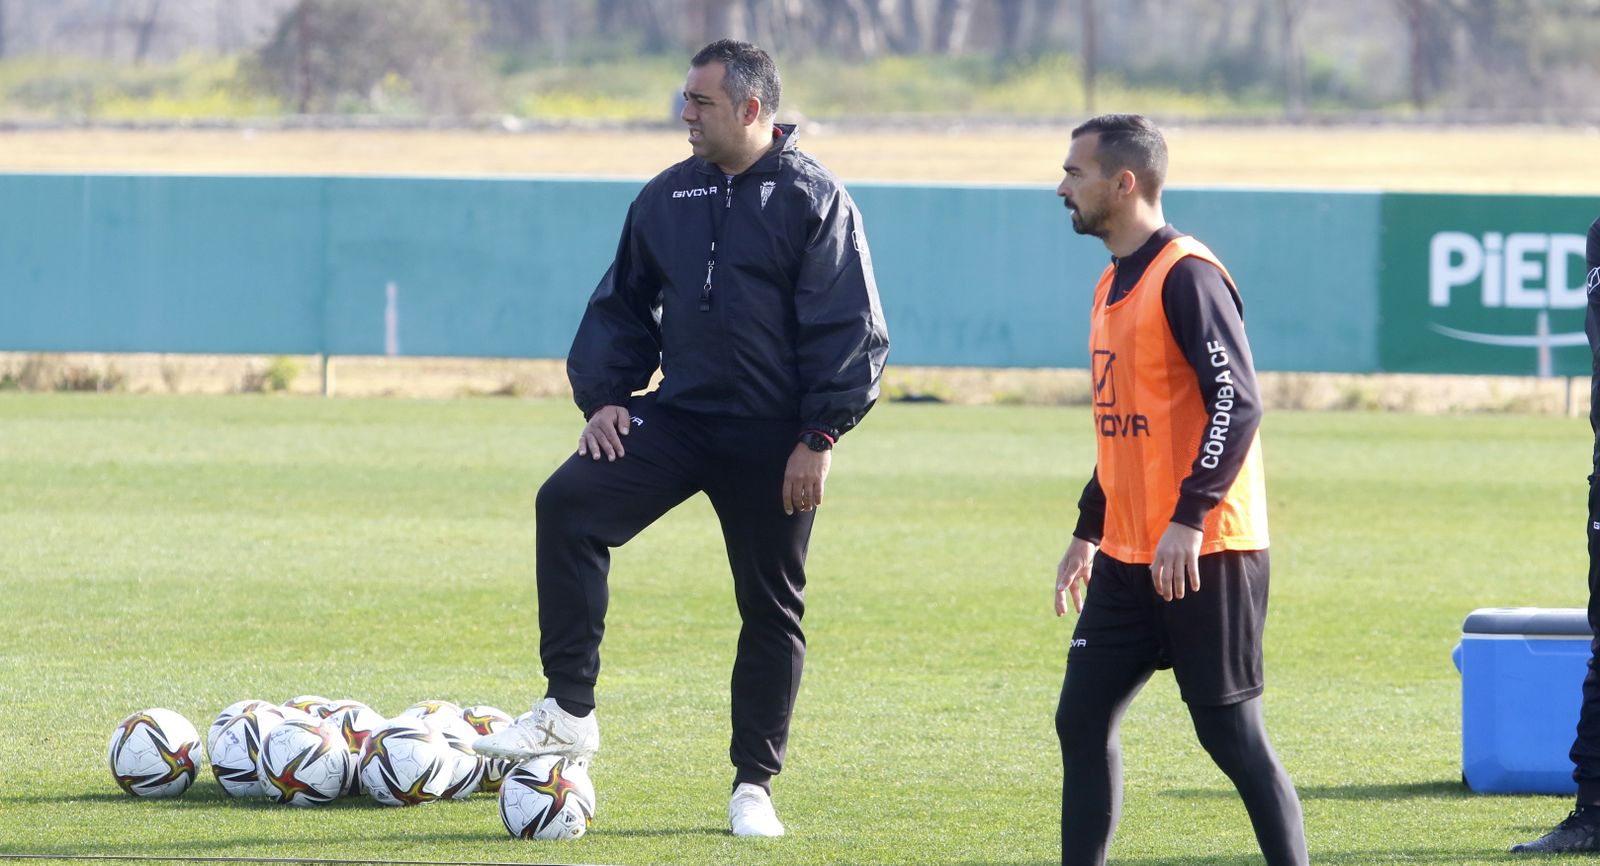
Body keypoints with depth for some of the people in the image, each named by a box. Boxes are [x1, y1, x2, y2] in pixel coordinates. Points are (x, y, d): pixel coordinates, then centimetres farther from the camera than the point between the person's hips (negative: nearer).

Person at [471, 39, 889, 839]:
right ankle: (569, 713, -17)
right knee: (567, 503, -18)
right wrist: (603, 396, 4)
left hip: (773, 441, -4)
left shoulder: (813, 199, -7)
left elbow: (850, 328, -9)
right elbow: (622, 308, 17)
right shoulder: (667, 198, 8)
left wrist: (820, 436, -14)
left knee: (771, 606, 4)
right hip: (678, 416, 4)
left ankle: (754, 783, 17)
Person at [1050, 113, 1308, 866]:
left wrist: (1189, 521, -26)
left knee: (1230, 731, -6)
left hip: (1205, 554, -9)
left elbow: (1237, 403, -21)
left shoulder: (1186, 275, -13)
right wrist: (1088, 532, 25)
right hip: (1127, 555, 9)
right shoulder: (1114, 284, 16)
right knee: (1082, 720, 7)